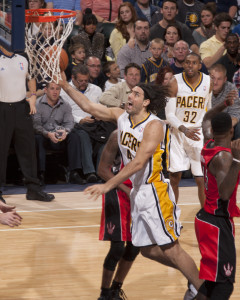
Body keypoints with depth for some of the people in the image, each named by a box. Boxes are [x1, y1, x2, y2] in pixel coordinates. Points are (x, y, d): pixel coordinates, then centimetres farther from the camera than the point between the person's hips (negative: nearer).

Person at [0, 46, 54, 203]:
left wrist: (33, 96, 10)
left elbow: (31, 78, 24)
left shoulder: (23, 60, 10)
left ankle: (33, 188, 13)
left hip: (22, 107, 5)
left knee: (28, 148, 6)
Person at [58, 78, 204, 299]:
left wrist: (108, 186, -26)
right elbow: (89, 107, 11)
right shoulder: (121, 116, 4)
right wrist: (66, 86, 2)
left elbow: (138, 163, -25)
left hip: (155, 192, -8)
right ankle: (194, 277, 28)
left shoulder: (154, 126, -18)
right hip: (138, 193, 8)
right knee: (147, 249, 13)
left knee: (171, 250, -9)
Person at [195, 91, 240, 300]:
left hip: (206, 217, 10)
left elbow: (207, 119, 26)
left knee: (211, 279, 21)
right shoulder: (223, 156, -22)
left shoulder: (209, 144, 3)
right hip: (218, 223, -10)